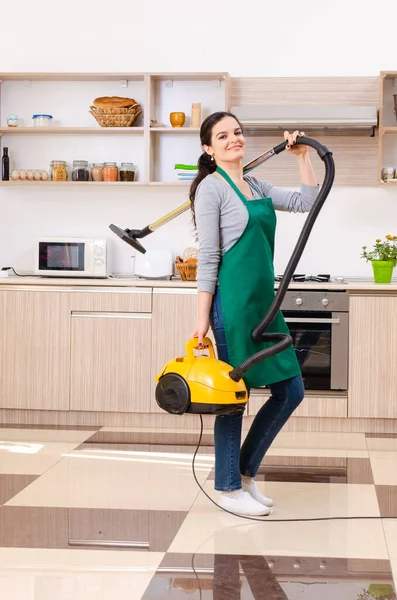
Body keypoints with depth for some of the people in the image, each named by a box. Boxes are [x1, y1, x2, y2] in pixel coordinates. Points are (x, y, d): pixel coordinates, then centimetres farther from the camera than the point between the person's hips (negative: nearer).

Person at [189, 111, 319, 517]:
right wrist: (203, 317, -13)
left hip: (264, 301, 9)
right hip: (233, 300, -8)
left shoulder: (256, 186, 16)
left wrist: (302, 155, 13)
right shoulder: (212, 187, -7)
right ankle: (229, 488, 14)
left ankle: (246, 472, 23)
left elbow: (306, 201, 21)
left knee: (290, 390, 9)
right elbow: (208, 258, -11)